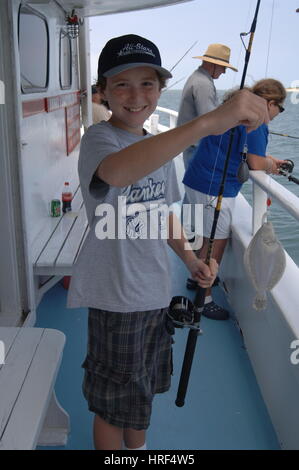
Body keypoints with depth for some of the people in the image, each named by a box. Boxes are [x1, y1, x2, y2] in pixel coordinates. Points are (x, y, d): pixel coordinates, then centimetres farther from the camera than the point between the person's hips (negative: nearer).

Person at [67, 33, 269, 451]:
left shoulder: (159, 146, 6)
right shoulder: (99, 139, -19)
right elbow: (118, 171, -45)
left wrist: (190, 259, 0)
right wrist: (208, 122, -56)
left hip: (155, 289, 8)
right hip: (116, 295, -7)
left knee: (143, 387, 26)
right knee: (114, 402, 11)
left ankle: (139, 449, 49)